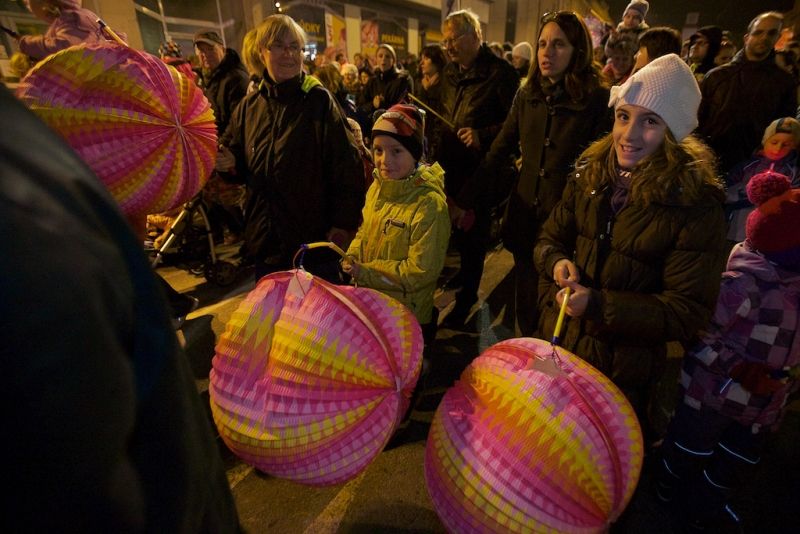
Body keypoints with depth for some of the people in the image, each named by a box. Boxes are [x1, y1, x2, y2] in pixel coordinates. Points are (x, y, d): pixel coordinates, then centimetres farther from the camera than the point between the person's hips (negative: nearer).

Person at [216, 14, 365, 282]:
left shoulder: (320, 101, -6)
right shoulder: (249, 106, 7)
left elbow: (348, 167, -11)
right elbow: (241, 166, 17)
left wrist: (344, 223, -14)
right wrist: (229, 163, -6)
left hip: (315, 240, -4)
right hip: (264, 240, 5)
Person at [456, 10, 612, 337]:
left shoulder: (598, 99, -8)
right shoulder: (527, 96, 5)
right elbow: (497, 154, 5)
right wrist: (463, 202, 2)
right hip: (526, 219, 4)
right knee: (527, 310, 17)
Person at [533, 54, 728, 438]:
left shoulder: (696, 205, -19)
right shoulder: (591, 174, -5)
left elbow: (688, 310, -19)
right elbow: (549, 239, 3)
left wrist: (598, 305, -28)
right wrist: (557, 262, -19)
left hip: (623, 369, -4)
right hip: (557, 343, 4)